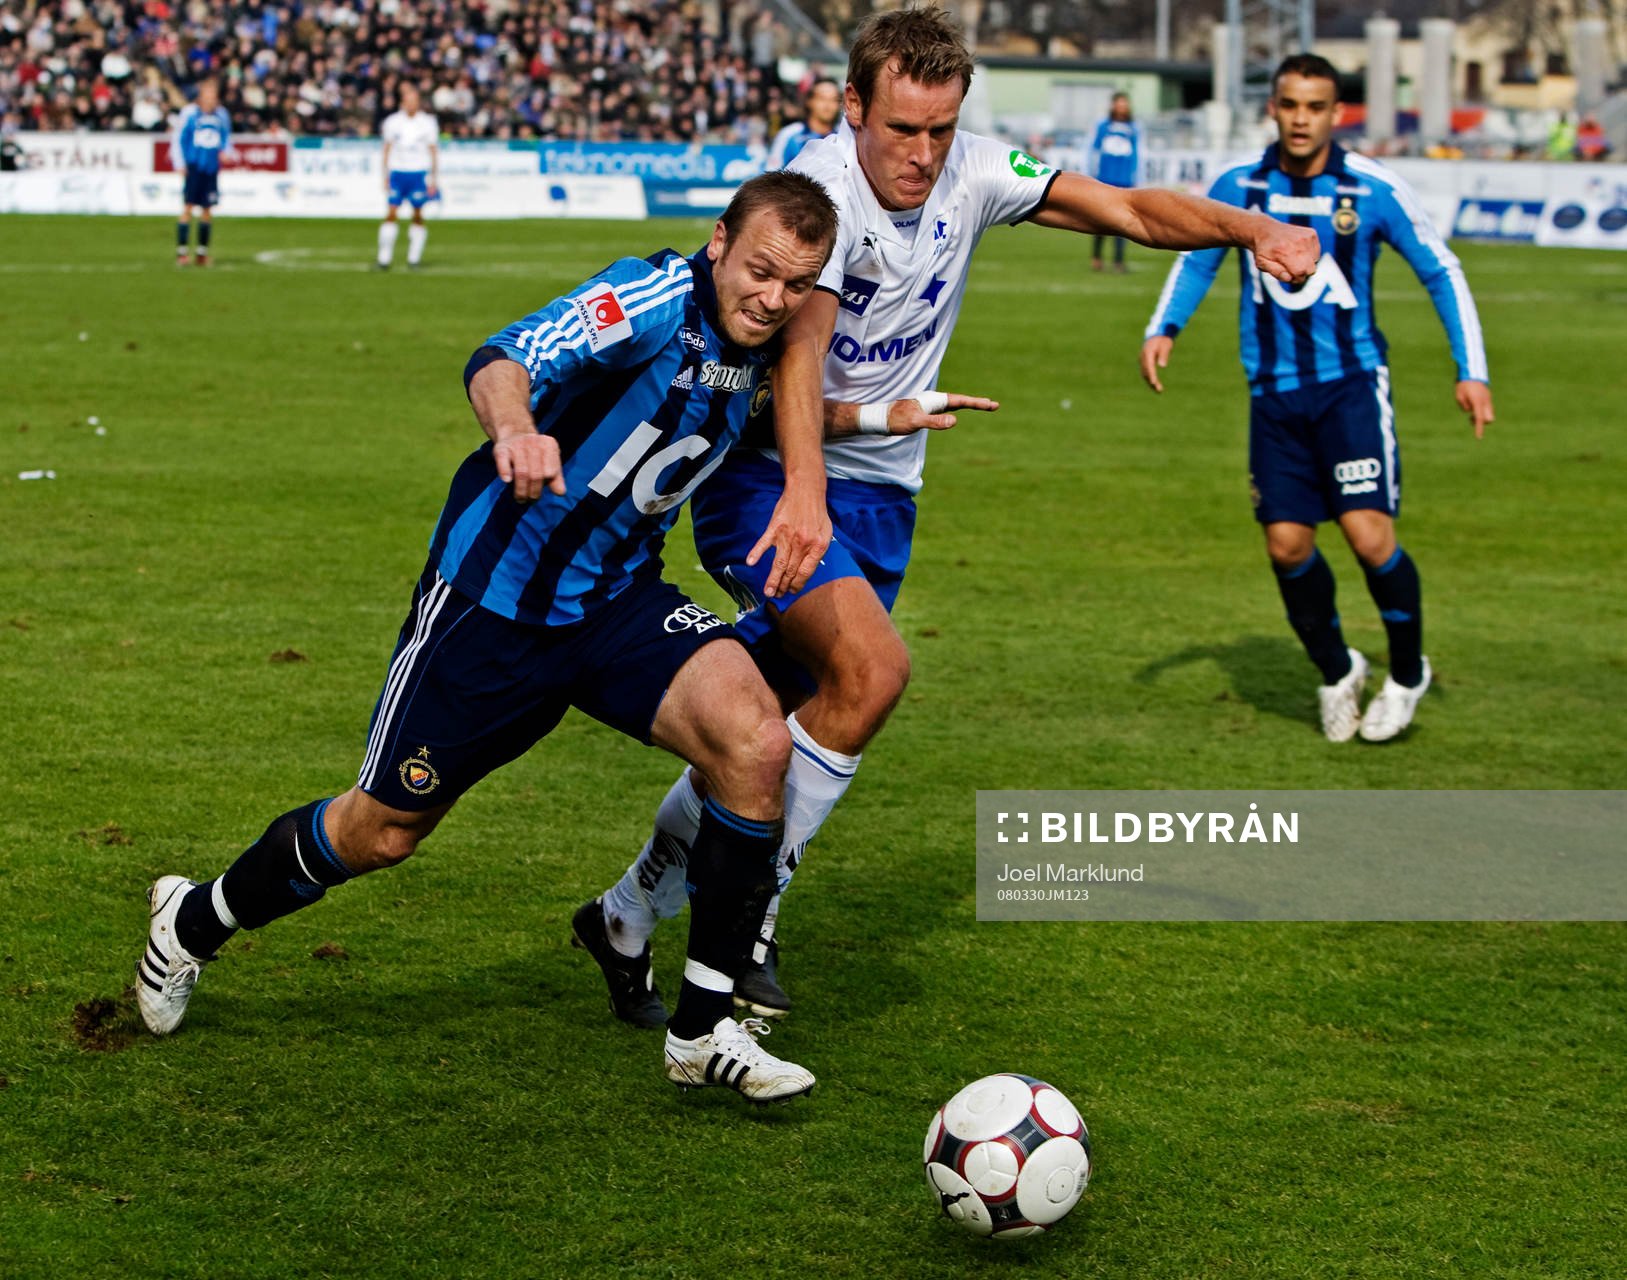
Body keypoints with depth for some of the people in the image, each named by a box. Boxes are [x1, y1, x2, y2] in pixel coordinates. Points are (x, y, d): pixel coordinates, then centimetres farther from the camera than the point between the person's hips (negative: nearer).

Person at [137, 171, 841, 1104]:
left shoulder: (761, 355, 2)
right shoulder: (658, 298, -21)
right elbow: (507, 359, -39)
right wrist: (516, 426, -60)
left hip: (618, 597, 6)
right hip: (494, 596, -5)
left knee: (756, 744, -22)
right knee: (385, 832, 8)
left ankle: (706, 1029, -11)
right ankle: (196, 922, 39)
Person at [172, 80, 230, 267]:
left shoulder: (221, 115, 9)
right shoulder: (189, 113, -2)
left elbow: (226, 138, 22)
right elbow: (177, 140, 1)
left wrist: (225, 151, 1)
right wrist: (181, 165, -4)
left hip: (212, 168, 4)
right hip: (193, 167, -4)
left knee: (207, 210, 5)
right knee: (188, 207, -9)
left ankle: (202, 253, 13)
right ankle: (181, 252, -7)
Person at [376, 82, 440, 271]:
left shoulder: (428, 122, 2)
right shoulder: (392, 121, 5)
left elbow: (433, 151, 6)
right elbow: (387, 149, 10)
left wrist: (434, 178, 1)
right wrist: (386, 176, 5)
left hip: (419, 172, -1)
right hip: (397, 171, 1)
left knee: (418, 216, 1)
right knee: (391, 213, -6)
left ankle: (414, 259, 7)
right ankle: (384, 259, -4)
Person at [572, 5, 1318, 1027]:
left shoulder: (968, 173, -4)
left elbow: (1131, 211, -4)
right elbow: (791, 377, -33)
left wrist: (1253, 229, -19)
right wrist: (879, 415, -53)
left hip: (881, 493, 6)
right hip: (766, 474, -6)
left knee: (773, 734, 7)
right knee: (871, 669, -27)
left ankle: (627, 919, 24)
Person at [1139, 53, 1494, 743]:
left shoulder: (1373, 188, -9)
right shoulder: (1238, 187, -1)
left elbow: (1441, 271, 1)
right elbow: (1196, 259, 15)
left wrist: (1472, 370, -3)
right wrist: (1162, 329, -1)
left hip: (1352, 383, -3)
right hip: (1275, 393, 3)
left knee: (1369, 535, -15)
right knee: (1287, 545, 0)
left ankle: (1407, 672, 10)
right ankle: (1336, 672, 26)